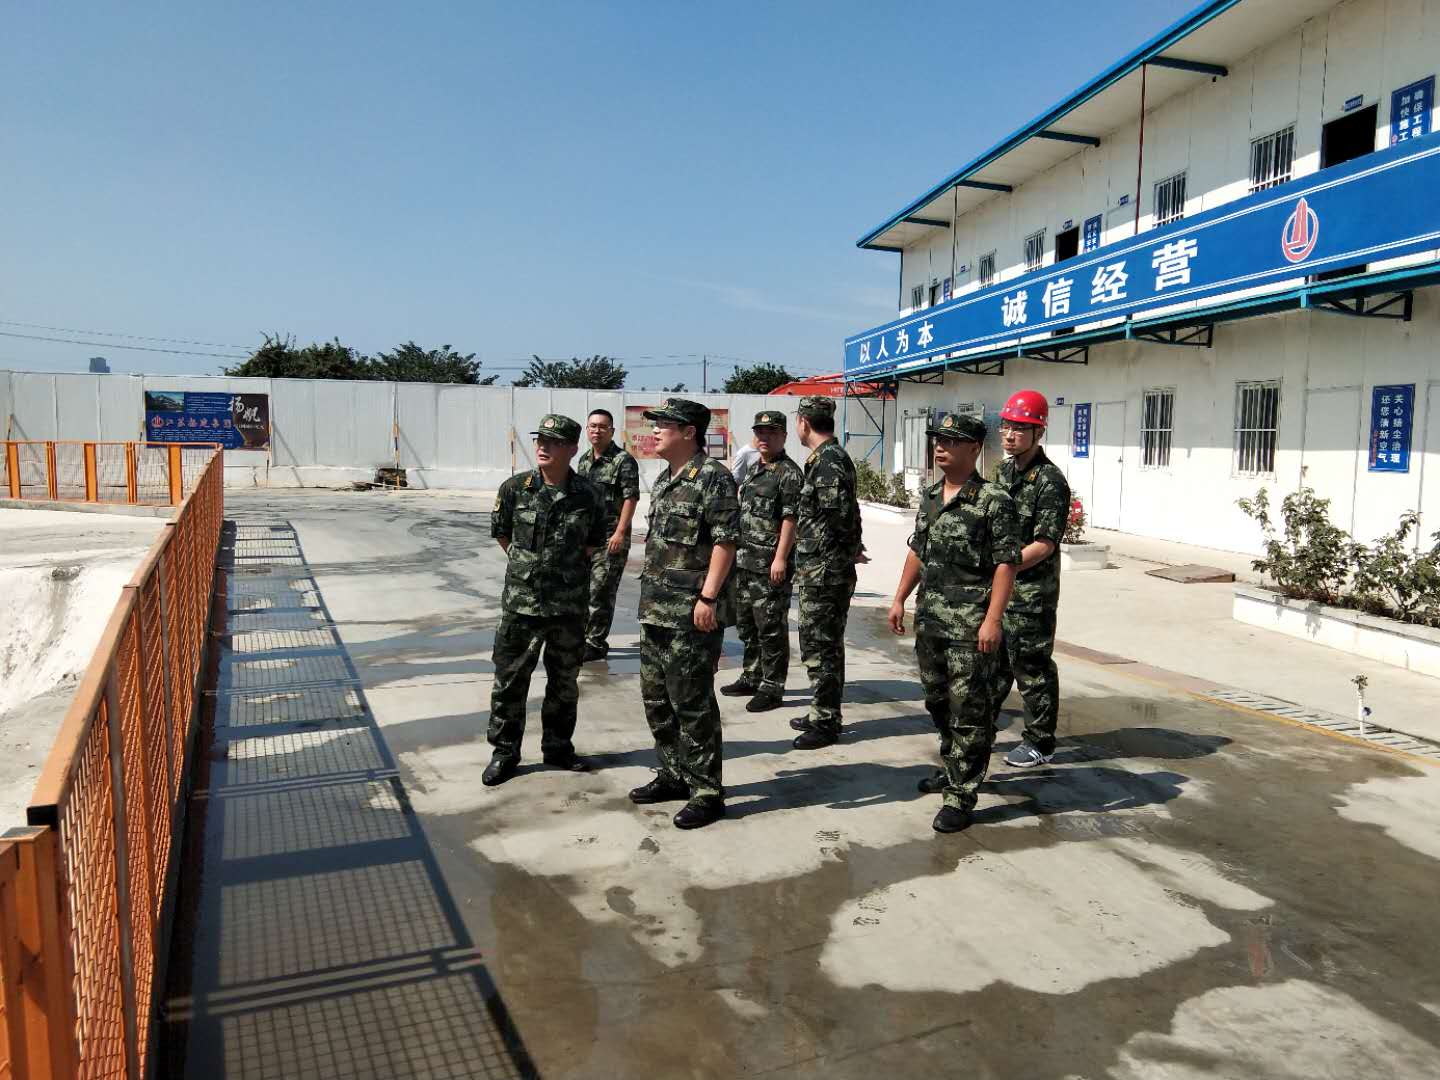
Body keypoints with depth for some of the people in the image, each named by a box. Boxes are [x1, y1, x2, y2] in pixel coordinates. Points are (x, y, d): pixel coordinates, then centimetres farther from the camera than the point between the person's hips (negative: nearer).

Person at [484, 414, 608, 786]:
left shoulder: (589, 496, -4)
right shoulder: (515, 488, -5)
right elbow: (501, 533, 8)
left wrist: (567, 568, 7)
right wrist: (527, 566, 8)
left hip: (570, 605, 1)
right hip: (521, 602, -1)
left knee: (565, 680, 14)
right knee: (510, 680, 6)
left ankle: (558, 746, 30)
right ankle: (505, 752, 20)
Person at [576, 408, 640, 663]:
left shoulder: (623, 460, -8)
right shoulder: (584, 460, 14)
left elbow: (631, 499, -13)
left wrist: (620, 533, -18)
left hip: (610, 538, -7)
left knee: (600, 593, -6)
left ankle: (595, 644, 3)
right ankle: (585, 637, 26)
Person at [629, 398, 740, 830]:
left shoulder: (713, 477, -12)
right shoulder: (663, 479, 16)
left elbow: (725, 541, -17)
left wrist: (708, 597, -21)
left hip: (692, 613, -9)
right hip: (655, 610, 9)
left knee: (692, 704, -3)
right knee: (656, 698, 16)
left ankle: (706, 792, 9)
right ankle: (674, 775, 31)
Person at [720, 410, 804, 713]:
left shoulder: (789, 473, -9)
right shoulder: (754, 470, 18)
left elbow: (790, 519, -15)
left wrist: (781, 558, -20)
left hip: (771, 563, -9)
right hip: (744, 560, 9)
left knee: (771, 627, -3)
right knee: (746, 623, 16)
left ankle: (772, 688, 4)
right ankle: (751, 678, 29)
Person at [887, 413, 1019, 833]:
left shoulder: (993, 501, -10)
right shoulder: (929, 497, 11)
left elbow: (1006, 564, -13)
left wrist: (992, 619, -18)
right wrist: (900, 598, 15)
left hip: (970, 625, -7)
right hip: (929, 619, 8)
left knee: (968, 711, -2)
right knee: (937, 701, 19)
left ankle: (961, 795, 6)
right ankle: (952, 769, 38)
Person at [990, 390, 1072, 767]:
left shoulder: (1050, 481, -16)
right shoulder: (1004, 471, 10)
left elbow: (1044, 545, -19)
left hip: (1030, 593, -8)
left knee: (1032, 669, 3)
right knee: (992, 662, 18)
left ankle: (1040, 743, 18)